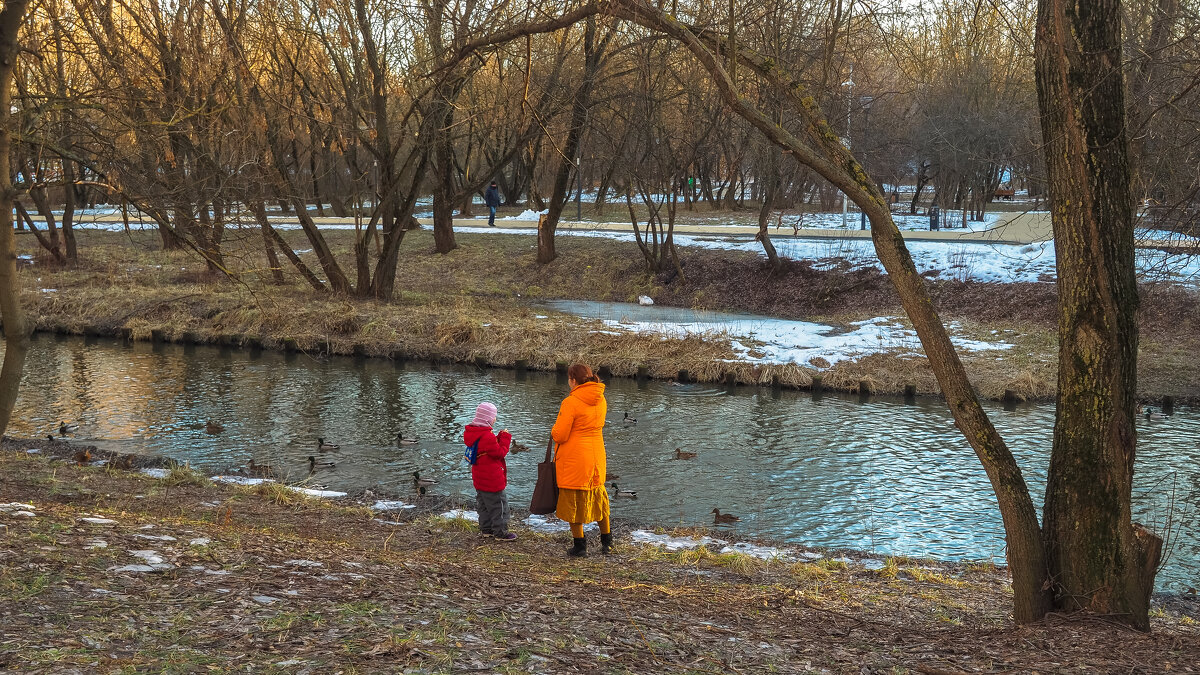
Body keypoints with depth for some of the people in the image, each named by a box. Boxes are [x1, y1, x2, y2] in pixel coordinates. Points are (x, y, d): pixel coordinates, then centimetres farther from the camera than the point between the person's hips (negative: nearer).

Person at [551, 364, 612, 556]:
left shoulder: (571, 402, -18)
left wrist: (554, 430, 4)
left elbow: (559, 435, -19)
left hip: (574, 458, -7)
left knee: (574, 501, 6)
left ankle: (580, 545, 11)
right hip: (597, 457, 7)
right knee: (597, 498, 20)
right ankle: (606, 542, 27)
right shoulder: (601, 400, 4)